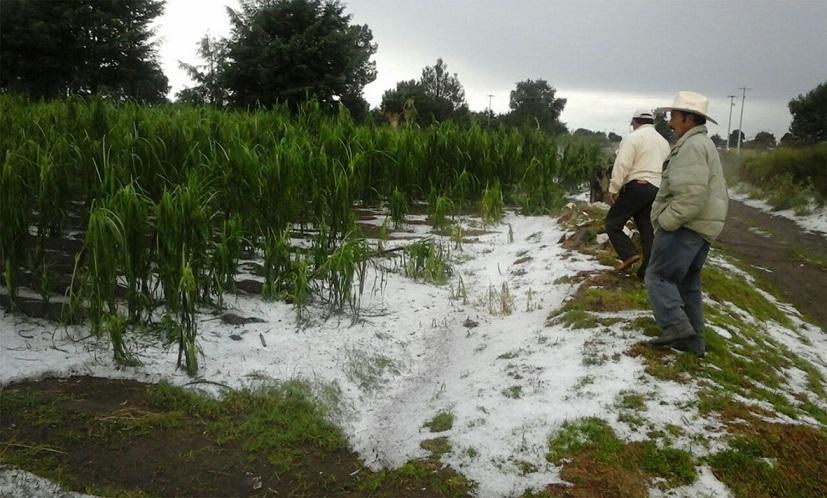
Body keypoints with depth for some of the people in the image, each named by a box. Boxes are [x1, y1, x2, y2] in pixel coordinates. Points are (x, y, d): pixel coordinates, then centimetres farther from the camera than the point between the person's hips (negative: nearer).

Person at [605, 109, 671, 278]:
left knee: (612, 222, 3)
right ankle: (647, 271, 10)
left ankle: (629, 254, -12)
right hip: (657, 190, 7)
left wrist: (613, 189, -9)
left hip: (637, 186, -7)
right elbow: (667, 169, 19)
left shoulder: (633, 137, -4)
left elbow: (622, 166, -12)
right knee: (648, 230, 10)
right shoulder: (664, 141, 20)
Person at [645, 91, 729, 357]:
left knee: (658, 276, -7)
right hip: (701, 228, 11)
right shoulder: (704, 144, 20)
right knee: (687, 283, 15)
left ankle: (677, 326, -13)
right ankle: (693, 339, 19)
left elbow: (691, 196, -26)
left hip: (684, 227, -11)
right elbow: (718, 192, 24)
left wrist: (665, 221, -17)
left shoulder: (692, 146, -15)